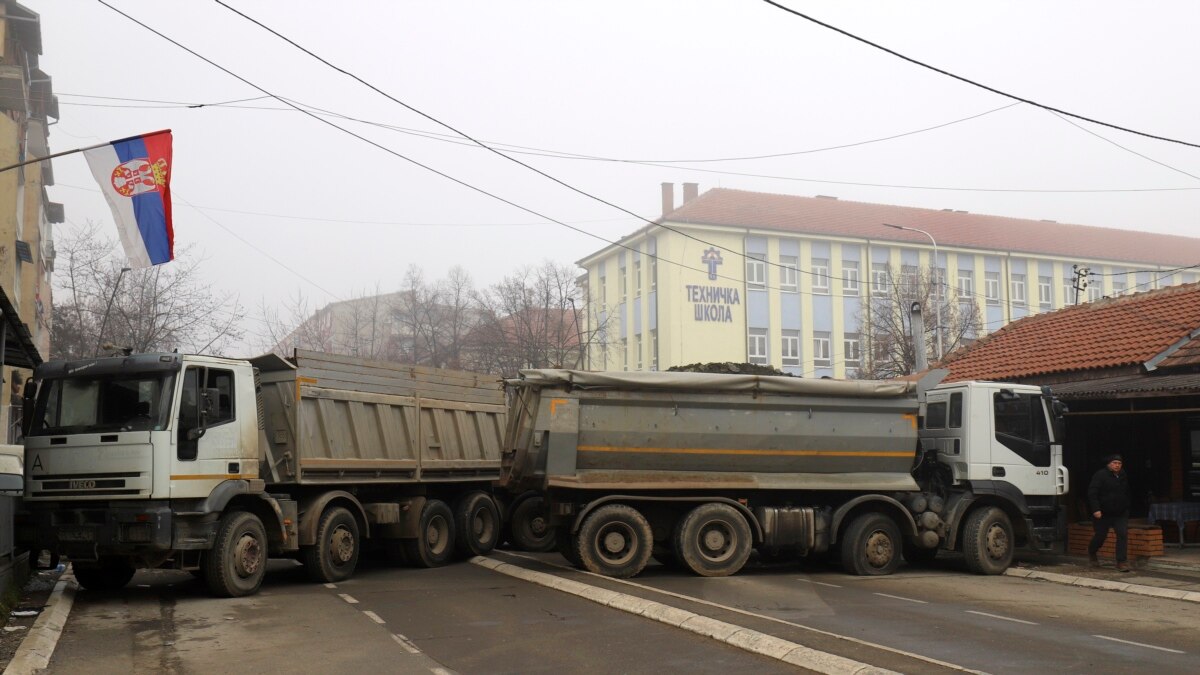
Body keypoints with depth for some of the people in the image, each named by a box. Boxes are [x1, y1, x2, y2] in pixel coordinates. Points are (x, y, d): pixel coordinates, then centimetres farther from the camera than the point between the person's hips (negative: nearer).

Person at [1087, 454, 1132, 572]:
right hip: (1103, 513, -4)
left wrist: (1127, 508, 18)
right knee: (1100, 536, 7)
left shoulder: (1123, 477, 8)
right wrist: (1095, 509, -26)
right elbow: (1092, 493, -19)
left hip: (1120, 513, 4)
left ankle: (1122, 562, -10)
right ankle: (1091, 553, 38)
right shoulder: (1100, 475, -12)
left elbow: (1127, 494, 21)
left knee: (1123, 534, -11)